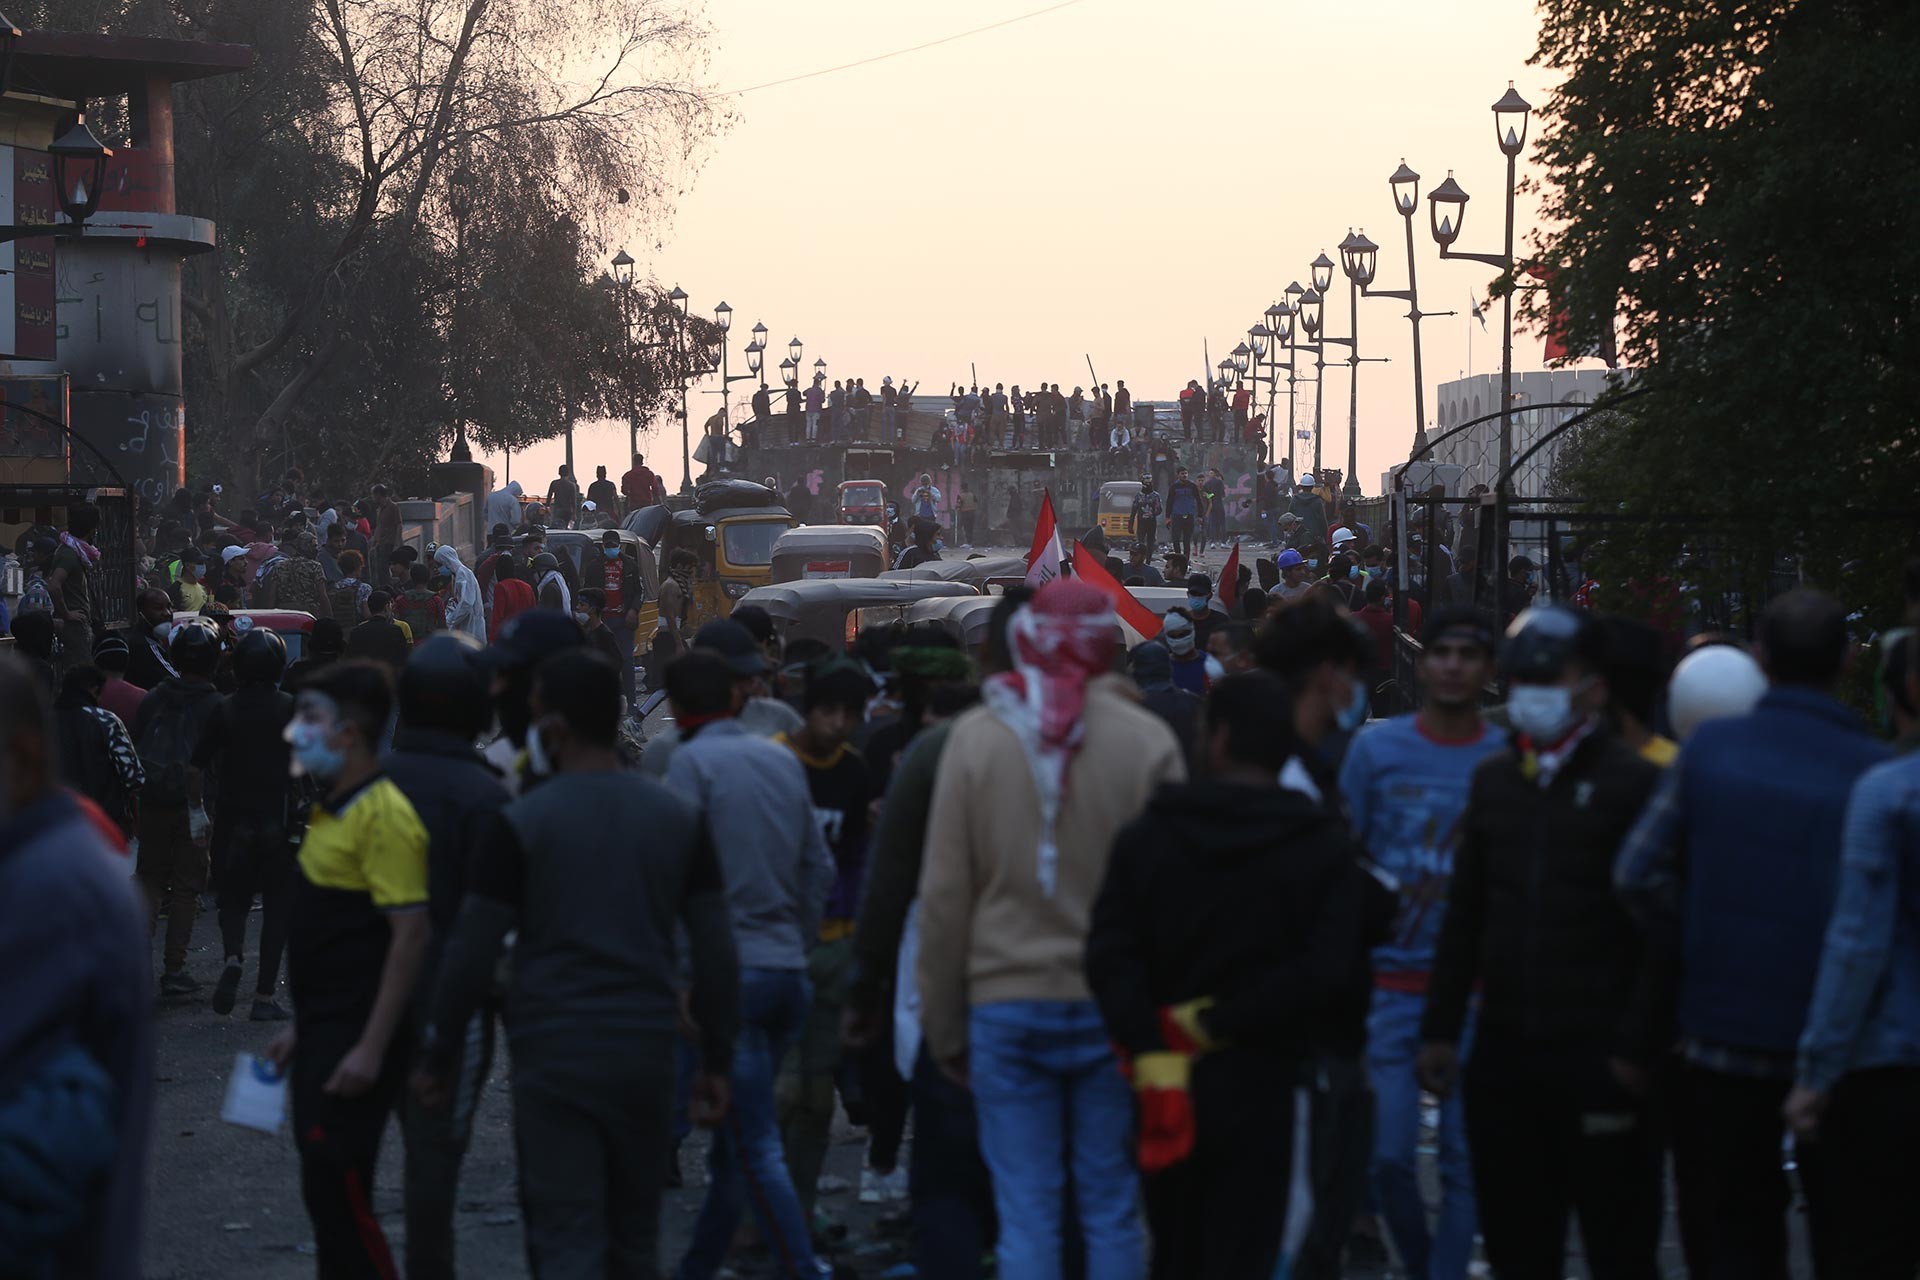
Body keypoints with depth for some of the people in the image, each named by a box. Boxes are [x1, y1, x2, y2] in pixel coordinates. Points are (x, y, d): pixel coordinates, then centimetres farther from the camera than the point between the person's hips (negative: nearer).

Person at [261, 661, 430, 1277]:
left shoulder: (384, 815, -17)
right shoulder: (333, 809, 13)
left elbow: (411, 933, -21)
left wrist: (371, 1048, -23)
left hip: (357, 1039, -10)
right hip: (322, 1039, 10)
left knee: (340, 1195, -10)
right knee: (325, 1195, 13)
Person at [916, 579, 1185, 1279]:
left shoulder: (975, 736, -2)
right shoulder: (1147, 740, -4)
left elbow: (943, 893, 0)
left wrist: (943, 1025, 8)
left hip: (1007, 1004, 0)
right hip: (1114, 1005, 0)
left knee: (1026, 1216, 3)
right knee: (1111, 1210, 8)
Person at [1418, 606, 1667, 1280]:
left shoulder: (1634, 783, -5)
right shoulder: (1494, 778, 13)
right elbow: (1464, 914, 17)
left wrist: (1637, 1047, -13)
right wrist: (1441, 1028, 12)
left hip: (1597, 1059, -6)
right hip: (1505, 1049, 6)